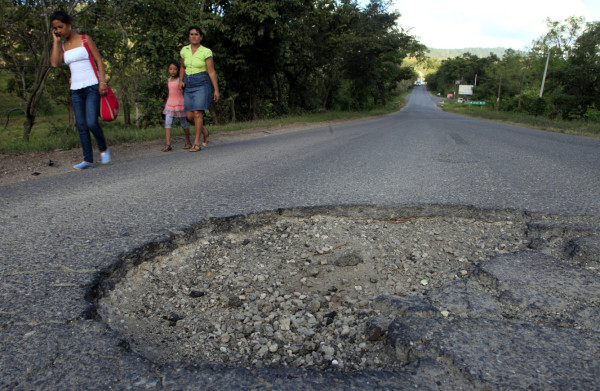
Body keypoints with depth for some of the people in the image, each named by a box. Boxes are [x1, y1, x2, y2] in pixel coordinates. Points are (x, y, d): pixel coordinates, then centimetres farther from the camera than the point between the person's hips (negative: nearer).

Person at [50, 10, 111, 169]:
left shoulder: (85, 40, 3)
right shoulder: (62, 46, 15)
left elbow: (99, 60, -2)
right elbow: (55, 63, 0)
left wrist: (102, 82, -13)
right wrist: (56, 41, 4)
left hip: (92, 86, -5)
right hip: (76, 89, 5)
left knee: (91, 122, -18)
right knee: (81, 126, 0)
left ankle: (103, 149, 8)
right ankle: (88, 160, 4)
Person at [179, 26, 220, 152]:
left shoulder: (206, 52, -6)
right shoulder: (184, 50, 8)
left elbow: (212, 72, -6)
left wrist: (216, 90, -9)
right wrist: (181, 80, 5)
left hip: (201, 84, -5)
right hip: (188, 86, 5)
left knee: (197, 113, -16)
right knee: (190, 116, 2)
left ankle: (196, 143, -10)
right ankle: (205, 131, 30)